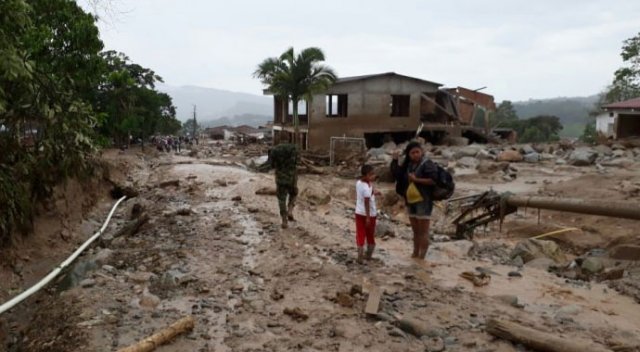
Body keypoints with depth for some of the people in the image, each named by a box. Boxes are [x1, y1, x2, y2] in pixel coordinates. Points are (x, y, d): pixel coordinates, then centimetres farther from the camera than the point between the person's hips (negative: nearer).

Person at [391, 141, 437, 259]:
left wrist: (416, 179, -20)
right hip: (411, 202, 8)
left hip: (423, 202, -8)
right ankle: (415, 254, 28)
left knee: (423, 231, -3)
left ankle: (422, 257, 2)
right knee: (415, 231, 18)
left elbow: (433, 180, -20)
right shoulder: (408, 165, 11)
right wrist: (395, 161, 4)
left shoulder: (427, 164, -11)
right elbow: (397, 175, 14)